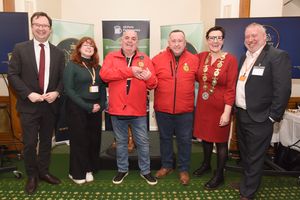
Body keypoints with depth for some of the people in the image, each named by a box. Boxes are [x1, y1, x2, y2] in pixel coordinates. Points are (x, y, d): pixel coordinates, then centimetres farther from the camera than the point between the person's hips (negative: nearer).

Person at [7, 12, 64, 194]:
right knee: (30, 143, 4)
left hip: (50, 105, 2)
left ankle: (44, 171, 31)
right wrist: (28, 94, -14)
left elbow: (63, 77, 6)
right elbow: (12, 75, -3)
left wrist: (56, 92, -11)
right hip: (29, 105, -2)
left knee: (46, 141, 14)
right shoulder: (20, 49, 0)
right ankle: (32, 176, 24)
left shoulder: (58, 53, 6)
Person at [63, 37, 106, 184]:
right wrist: (87, 106, -16)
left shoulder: (97, 67, 11)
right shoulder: (72, 65, -4)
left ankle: (89, 169, 26)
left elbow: (103, 88, 11)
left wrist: (101, 105, -6)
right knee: (79, 140, 4)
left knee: (94, 139, 9)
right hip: (77, 109, -5)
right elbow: (68, 89, -12)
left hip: (96, 110, 5)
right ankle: (77, 173, 21)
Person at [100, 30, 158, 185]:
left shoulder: (145, 59, 6)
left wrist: (149, 77, -22)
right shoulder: (111, 57, 3)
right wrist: (130, 71, -21)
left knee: (143, 142, 10)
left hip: (138, 110, 1)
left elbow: (153, 85, 3)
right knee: (121, 142, 15)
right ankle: (122, 170, 34)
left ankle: (145, 171, 28)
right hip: (117, 109, 0)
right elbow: (104, 74, -17)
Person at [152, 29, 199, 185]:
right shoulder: (158, 59, -2)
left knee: (184, 140, 11)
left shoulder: (194, 60, -1)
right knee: (165, 138, 16)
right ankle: (166, 165, 37)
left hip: (185, 110, 0)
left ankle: (184, 169, 31)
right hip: (162, 109, 1)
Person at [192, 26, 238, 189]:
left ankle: (219, 174, 27)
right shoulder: (201, 57, 2)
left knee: (220, 140, 10)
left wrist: (227, 112, -16)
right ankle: (206, 164, 42)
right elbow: (198, 78, 14)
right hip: (203, 105, 5)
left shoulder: (230, 59, -12)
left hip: (220, 106, -4)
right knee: (205, 135, 18)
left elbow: (231, 88, -13)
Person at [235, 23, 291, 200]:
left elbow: (283, 89, -18)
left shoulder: (278, 56, -13)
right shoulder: (245, 57, 11)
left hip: (259, 118, -7)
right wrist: (236, 109, 9)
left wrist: (273, 117, -17)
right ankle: (247, 181, 45)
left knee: (255, 158, 7)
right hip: (241, 115, 8)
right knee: (245, 154, 23)